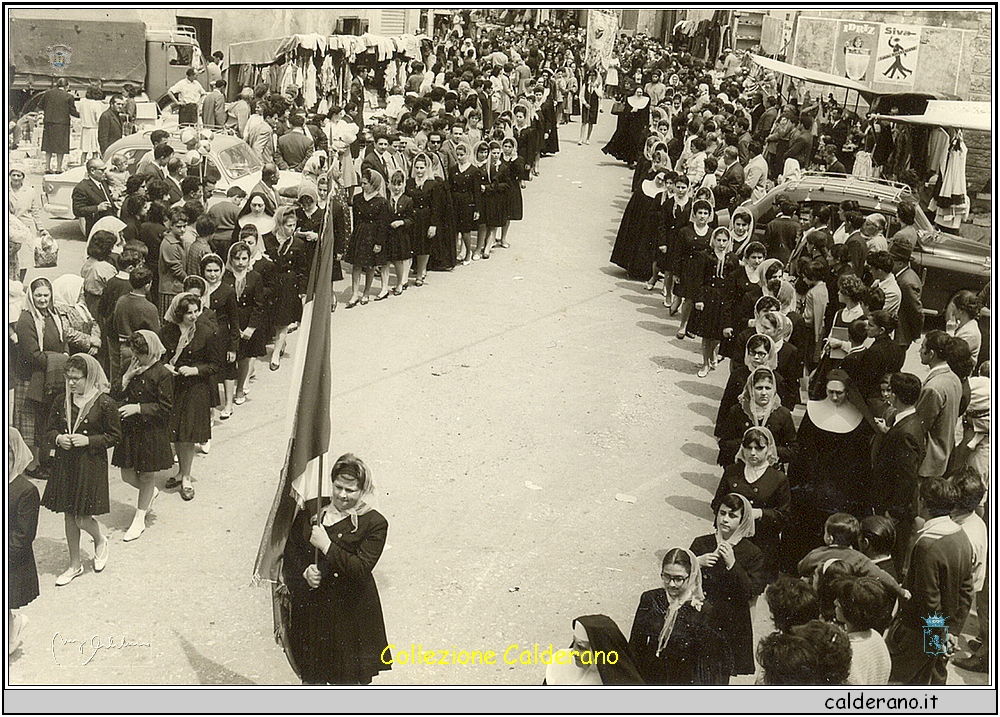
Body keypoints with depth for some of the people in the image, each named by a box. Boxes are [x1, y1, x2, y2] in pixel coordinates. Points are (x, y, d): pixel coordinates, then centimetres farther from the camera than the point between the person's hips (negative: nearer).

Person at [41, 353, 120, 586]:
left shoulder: (104, 403, -11)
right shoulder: (61, 402, 3)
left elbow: (115, 435, -6)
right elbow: (50, 431, 12)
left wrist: (88, 440, -17)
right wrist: (58, 438, -10)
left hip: (92, 464, -5)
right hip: (65, 464, 5)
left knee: (82, 517, -5)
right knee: (69, 515, 12)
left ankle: (100, 540, 29)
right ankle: (74, 565, 26)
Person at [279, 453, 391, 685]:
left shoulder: (375, 523, -13)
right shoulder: (313, 509, 1)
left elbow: (361, 569, -21)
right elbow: (291, 549, 8)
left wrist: (327, 546, -23)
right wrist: (304, 571, -10)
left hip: (349, 607, -4)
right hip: (310, 604, 4)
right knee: (311, 672, 20)